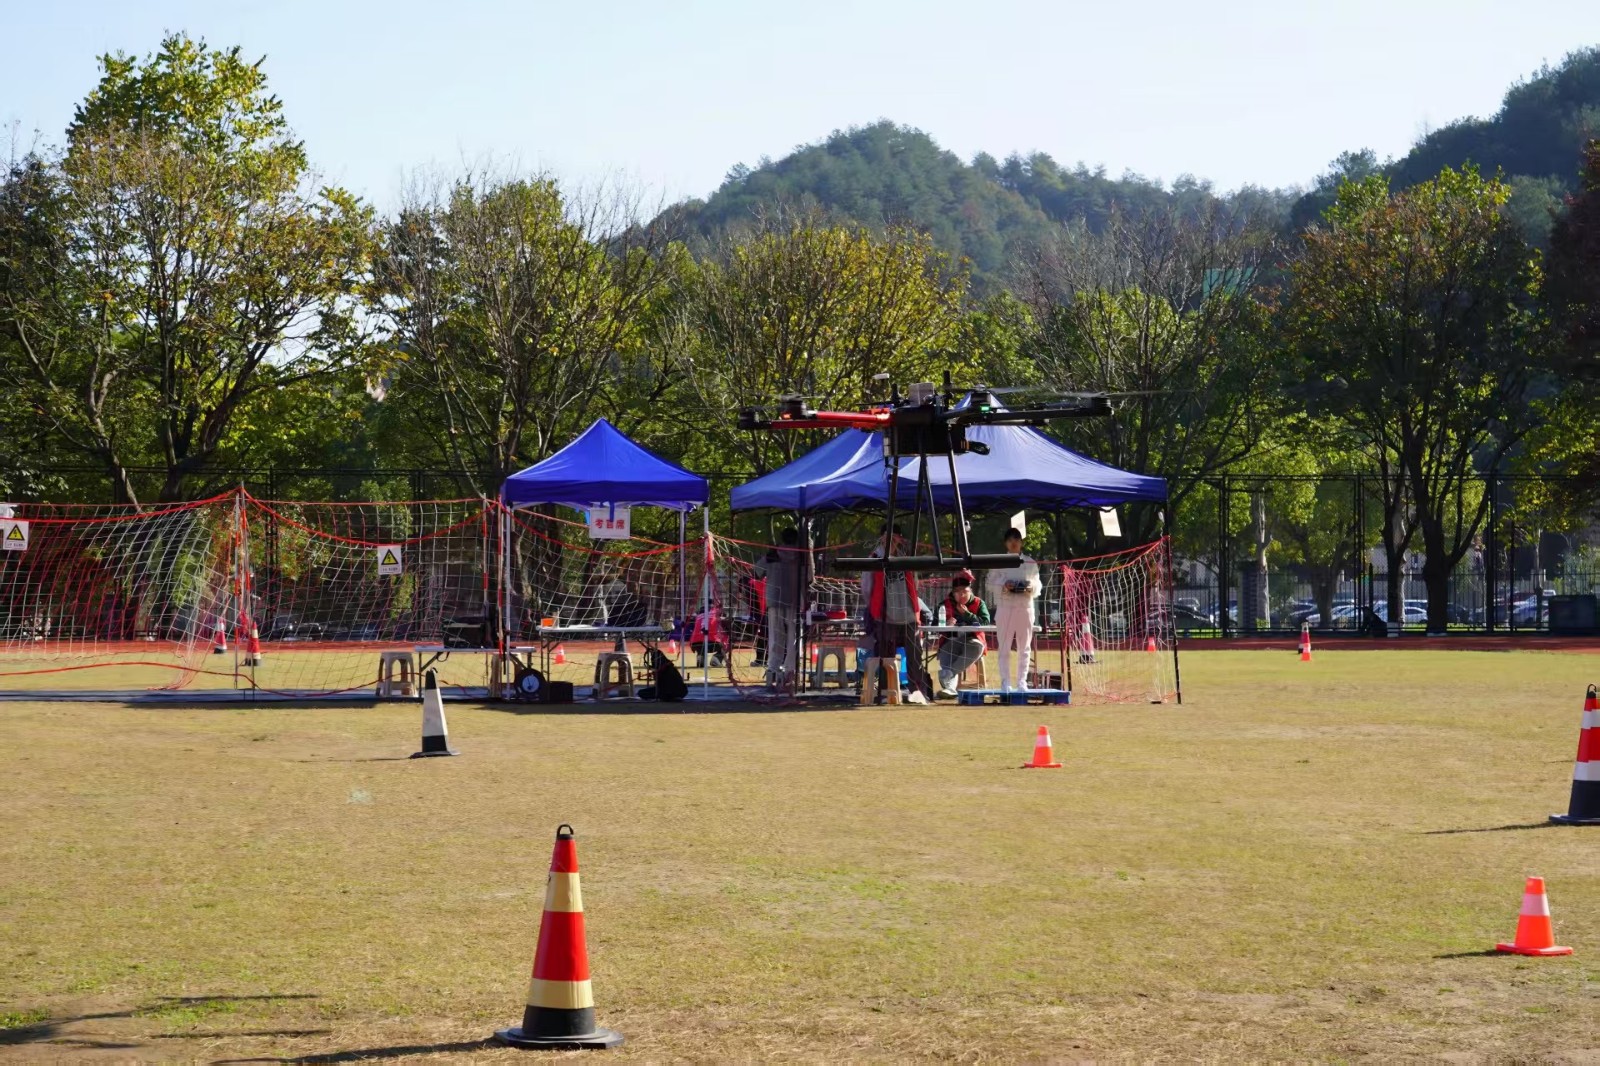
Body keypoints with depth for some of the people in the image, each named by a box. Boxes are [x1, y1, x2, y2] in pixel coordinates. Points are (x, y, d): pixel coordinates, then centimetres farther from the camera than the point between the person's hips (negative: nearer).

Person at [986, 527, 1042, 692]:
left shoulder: (1030, 563, 10)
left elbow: (1038, 585, 10)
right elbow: (991, 584, 2)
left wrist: (1031, 589, -11)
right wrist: (1003, 587, -16)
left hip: (1025, 608, 2)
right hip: (1005, 608, -2)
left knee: (1024, 647, 4)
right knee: (1004, 647, -2)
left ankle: (1022, 681, 10)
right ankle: (1005, 682, 2)